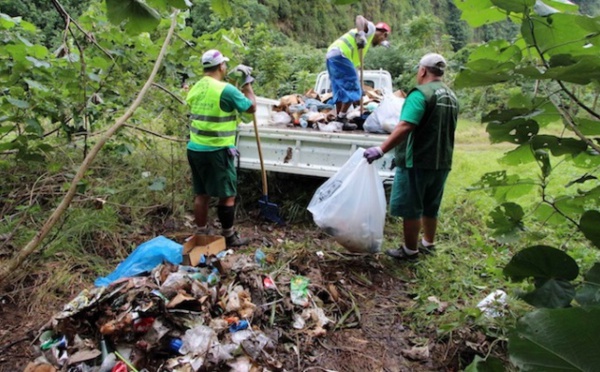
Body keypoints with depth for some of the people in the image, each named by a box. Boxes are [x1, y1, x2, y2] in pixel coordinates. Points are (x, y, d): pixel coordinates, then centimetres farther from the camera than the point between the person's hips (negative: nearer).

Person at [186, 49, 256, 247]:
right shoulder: (226, 90, -16)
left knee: (201, 194, 14)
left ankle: (202, 234, 24)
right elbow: (252, 107, -5)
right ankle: (229, 237, 14)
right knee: (227, 195, 5)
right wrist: (247, 82, 7)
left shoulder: (195, 88, 8)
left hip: (195, 149, 8)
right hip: (217, 151, -8)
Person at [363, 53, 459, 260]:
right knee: (430, 207, 20)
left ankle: (410, 250, 13)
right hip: (442, 162, 8)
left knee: (410, 208, 4)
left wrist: (381, 149, -31)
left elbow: (405, 126, -28)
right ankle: (428, 243, 34)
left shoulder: (421, 93, -15)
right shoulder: (451, 97, 11)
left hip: (418, 162, -8)